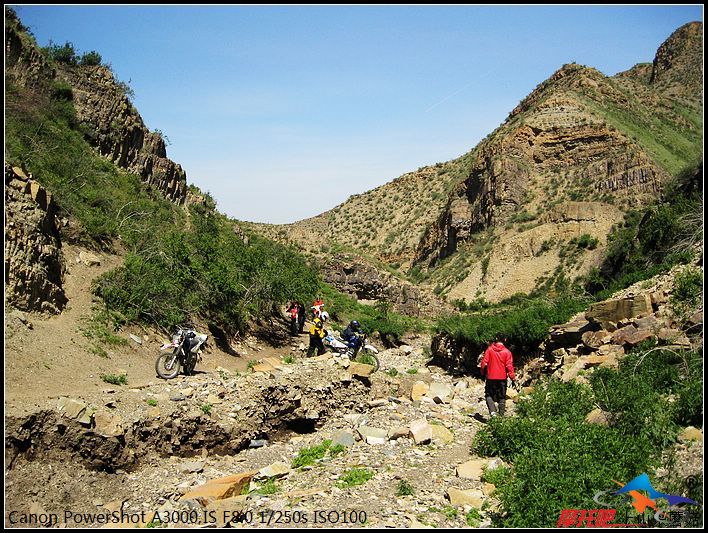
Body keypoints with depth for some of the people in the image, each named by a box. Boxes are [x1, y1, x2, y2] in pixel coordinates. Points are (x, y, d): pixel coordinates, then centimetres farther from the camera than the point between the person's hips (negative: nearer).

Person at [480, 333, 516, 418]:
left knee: (489, 395, 8)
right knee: (502, 397, 11)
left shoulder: (489, 349, -4)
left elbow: (484, 363, -3)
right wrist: (513, 379, -3)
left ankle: (492, 411, -14)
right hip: (502, 378, 1)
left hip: (490, 377, -1)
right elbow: (509, 366, -8)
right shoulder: (507, 352, -5)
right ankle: (501, 415, 11)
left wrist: (483, 373, 12)